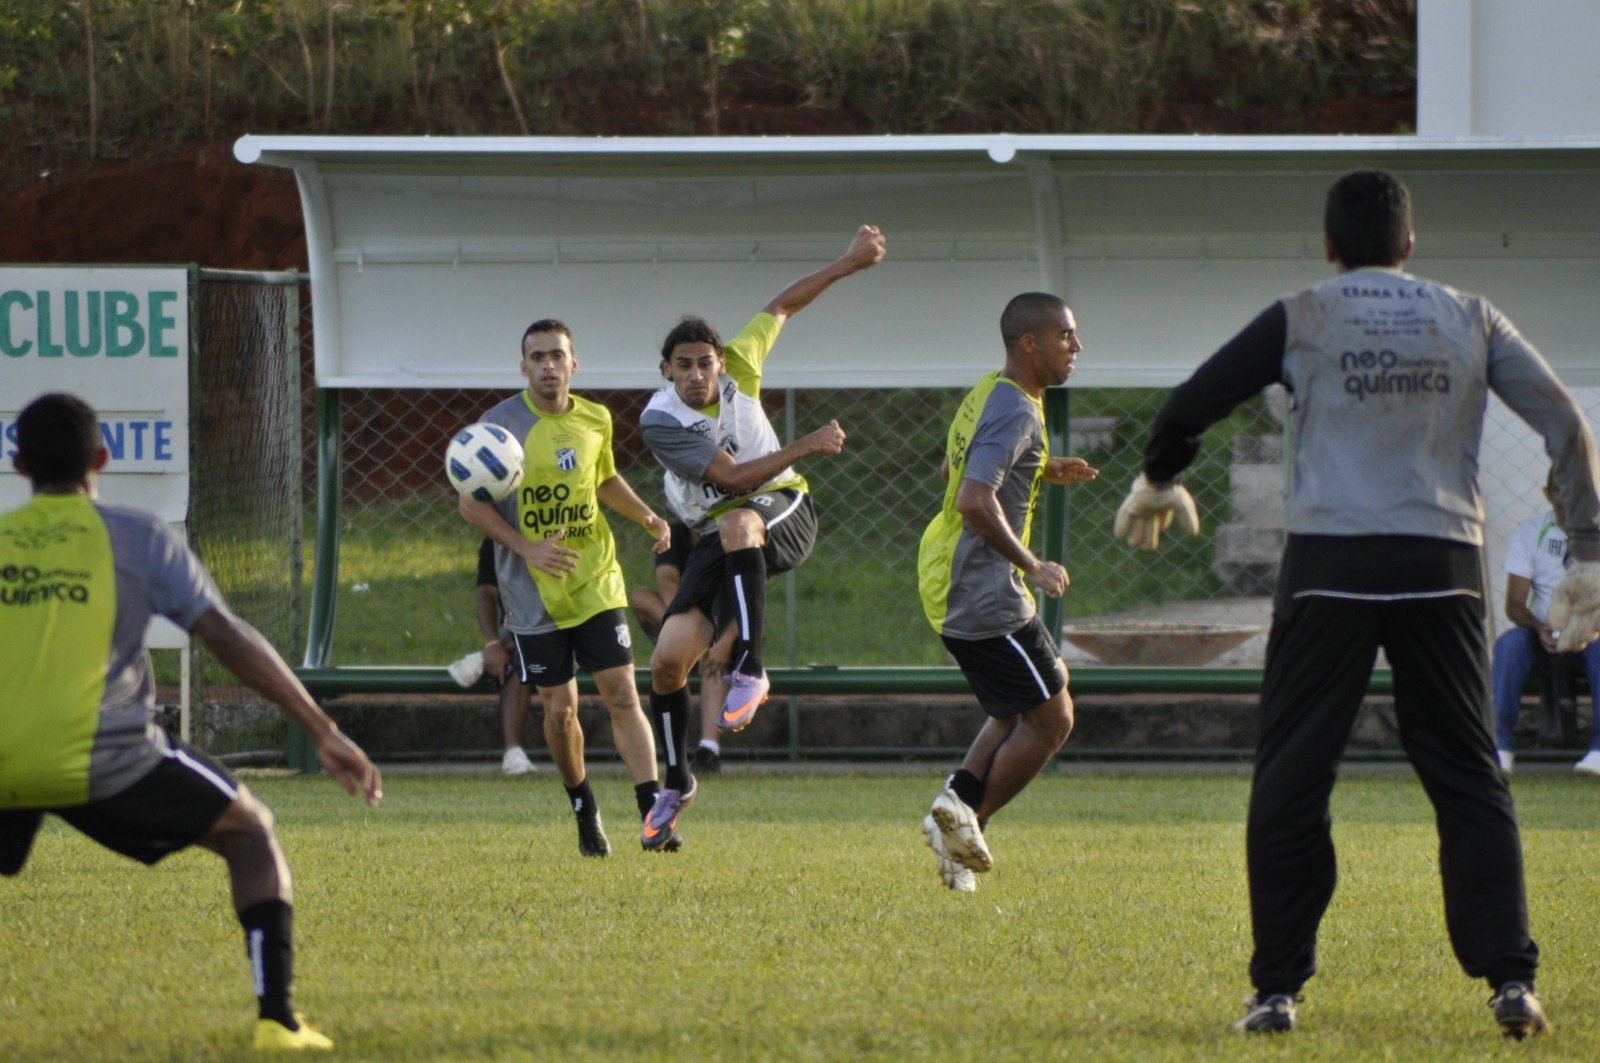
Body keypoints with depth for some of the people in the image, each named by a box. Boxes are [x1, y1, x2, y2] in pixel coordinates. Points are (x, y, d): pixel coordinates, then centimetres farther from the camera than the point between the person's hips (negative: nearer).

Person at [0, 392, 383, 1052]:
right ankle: (275, 1015, 4)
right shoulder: (139, 538, 6)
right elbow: (228, 638, 1)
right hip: (108, 760, -2)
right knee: (250, 832, 18)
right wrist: (323, 732, 3)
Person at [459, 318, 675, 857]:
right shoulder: (501, 424, -8)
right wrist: (528, 549, -18)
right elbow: (471, 504, -7)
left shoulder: (595, 421, 5)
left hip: (595, 583, 2)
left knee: (622, 694, -9)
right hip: (534, 592, -2)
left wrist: (646, 517, 7)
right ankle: (584, 812, 25)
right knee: (560, 709, 2)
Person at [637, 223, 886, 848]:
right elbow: (730, 476, -22)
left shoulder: (738, 369, -7)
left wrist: (849, 264, 10)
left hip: (782, 515, 0)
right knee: (667, 660, -11)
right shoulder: (660, 421, -16)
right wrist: (808, 446, -21)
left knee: (737, 521, -40)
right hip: (717, 536, 0)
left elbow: (781, 306, 11)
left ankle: (749, 668, -39)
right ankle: (677, 784, 14)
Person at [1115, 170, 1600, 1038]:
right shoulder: (1471, 322, 11)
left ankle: (1277, 990, 1)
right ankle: (1510, 979, -6)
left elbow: (1183, 412, 7)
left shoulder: (1299, 322, 5)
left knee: (1289, 785, 5)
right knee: (1470, 782, 6)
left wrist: (1157, 485, 28)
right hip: (1443, 567, 2)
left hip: (1329, 569, -2)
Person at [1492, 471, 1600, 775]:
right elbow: (1514, 604, -3)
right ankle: (1501, 744, -29)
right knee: (1510, 642, -31)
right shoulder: (1531, 532, 1)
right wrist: (1540, 629, -24)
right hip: (1543, 632, 1)